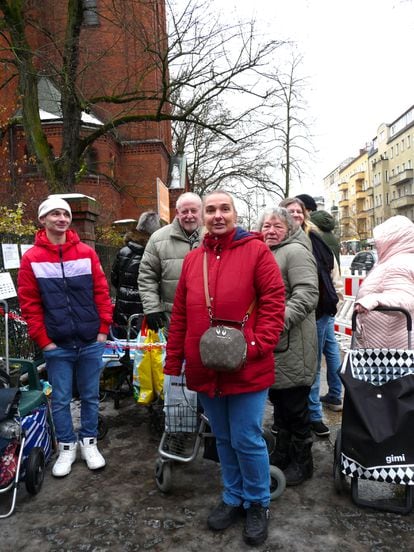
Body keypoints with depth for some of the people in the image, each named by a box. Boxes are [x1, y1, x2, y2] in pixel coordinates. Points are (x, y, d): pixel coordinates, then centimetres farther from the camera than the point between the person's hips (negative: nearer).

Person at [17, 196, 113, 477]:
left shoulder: (87, 253, 1)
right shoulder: (32, 258, -2)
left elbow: (102, 293, 2)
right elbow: (29, 304, -2)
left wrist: (103, 329, -2)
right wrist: (43, 340, -5)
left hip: (91, 342, 1)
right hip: (57, 346, -1)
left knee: (90, 396, 13)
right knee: (61, 399, 10)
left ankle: (89, 443, 30)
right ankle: (67, 447, 28)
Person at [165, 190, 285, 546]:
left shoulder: (256, 250, -6)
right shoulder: (193, 259, 8)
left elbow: (274, 301, -10)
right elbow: (180, 314, 9)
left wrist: (257, 345, -19)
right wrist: (173, 362, 9)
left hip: (247, 368, -4)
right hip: (205, 369, 5)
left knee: (247, 440, 6)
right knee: (223, 439, 19)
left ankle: (258, 503, 32)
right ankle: (234, 498, 40)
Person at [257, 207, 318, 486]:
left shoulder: (295, 251, -11)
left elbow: (307, 295, -22)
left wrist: (281, 320, -27)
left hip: (292, 347, -9)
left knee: (295, 406, 4)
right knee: (278, 401, 20)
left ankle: (302, 462, 23)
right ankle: (283, 453, 37)